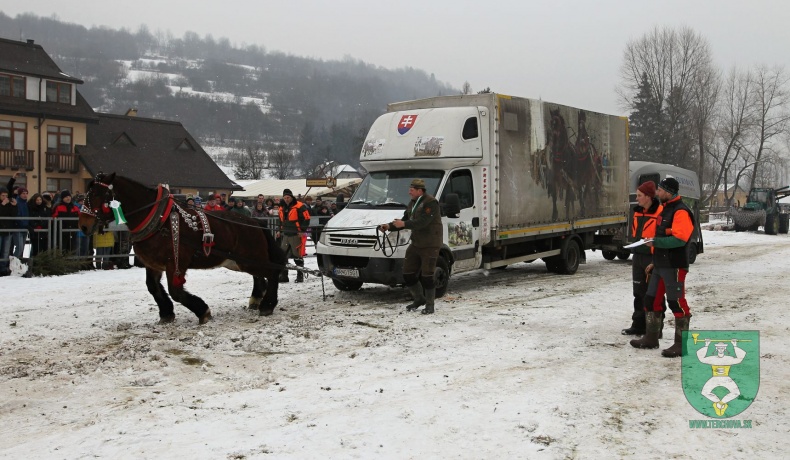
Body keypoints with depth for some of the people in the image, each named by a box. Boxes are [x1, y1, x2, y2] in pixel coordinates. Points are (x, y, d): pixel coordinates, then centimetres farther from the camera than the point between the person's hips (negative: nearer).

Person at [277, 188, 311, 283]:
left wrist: (302, 230, -13)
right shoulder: (282, 208, 15)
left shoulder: (299, 206, -8)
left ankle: (300, 276, 5)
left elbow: (306, 219, -9)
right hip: (286, 235, 7)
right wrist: (280, 231, 17)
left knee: (297, 256, -4)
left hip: (296, 235, -7)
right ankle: (283, 276, 13)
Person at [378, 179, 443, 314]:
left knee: (426, 276, -5)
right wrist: (389, 226, 0)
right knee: (408, 274, 9)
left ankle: (430, 305, 9)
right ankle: (419, 299, 27)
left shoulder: (431, 203, -16)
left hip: (430, 246, -9)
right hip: (415, 244, 9)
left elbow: (422, 222, -26)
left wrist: (403, 224, -30)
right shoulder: (412, 203, 14)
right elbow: (405, 220, 15)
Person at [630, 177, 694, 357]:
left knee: (676, 302, -5)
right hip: (660, 265, 10)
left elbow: (679, 239, -25)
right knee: (652, 299, 13)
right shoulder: (665, 209, 17)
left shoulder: (681, 211, -14)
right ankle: (651, 338, 24)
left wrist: (656, 242, -23)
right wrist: (655, 261, 23)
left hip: (674, 266, -10)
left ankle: (681, 344, 2)